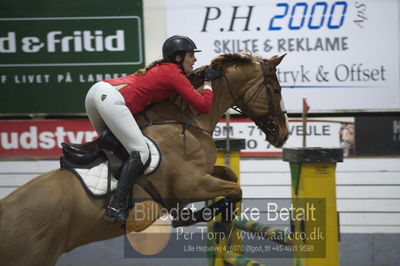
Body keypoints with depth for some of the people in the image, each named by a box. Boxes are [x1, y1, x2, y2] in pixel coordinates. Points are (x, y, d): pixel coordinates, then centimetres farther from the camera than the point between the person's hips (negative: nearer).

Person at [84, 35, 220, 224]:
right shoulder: (175, 74, 3)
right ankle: (116, 206, -19)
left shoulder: (159, 68, 27)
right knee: (140, 152, -10)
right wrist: (208, 82, 16)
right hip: (112, 100, -9)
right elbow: (204, 106, 0)